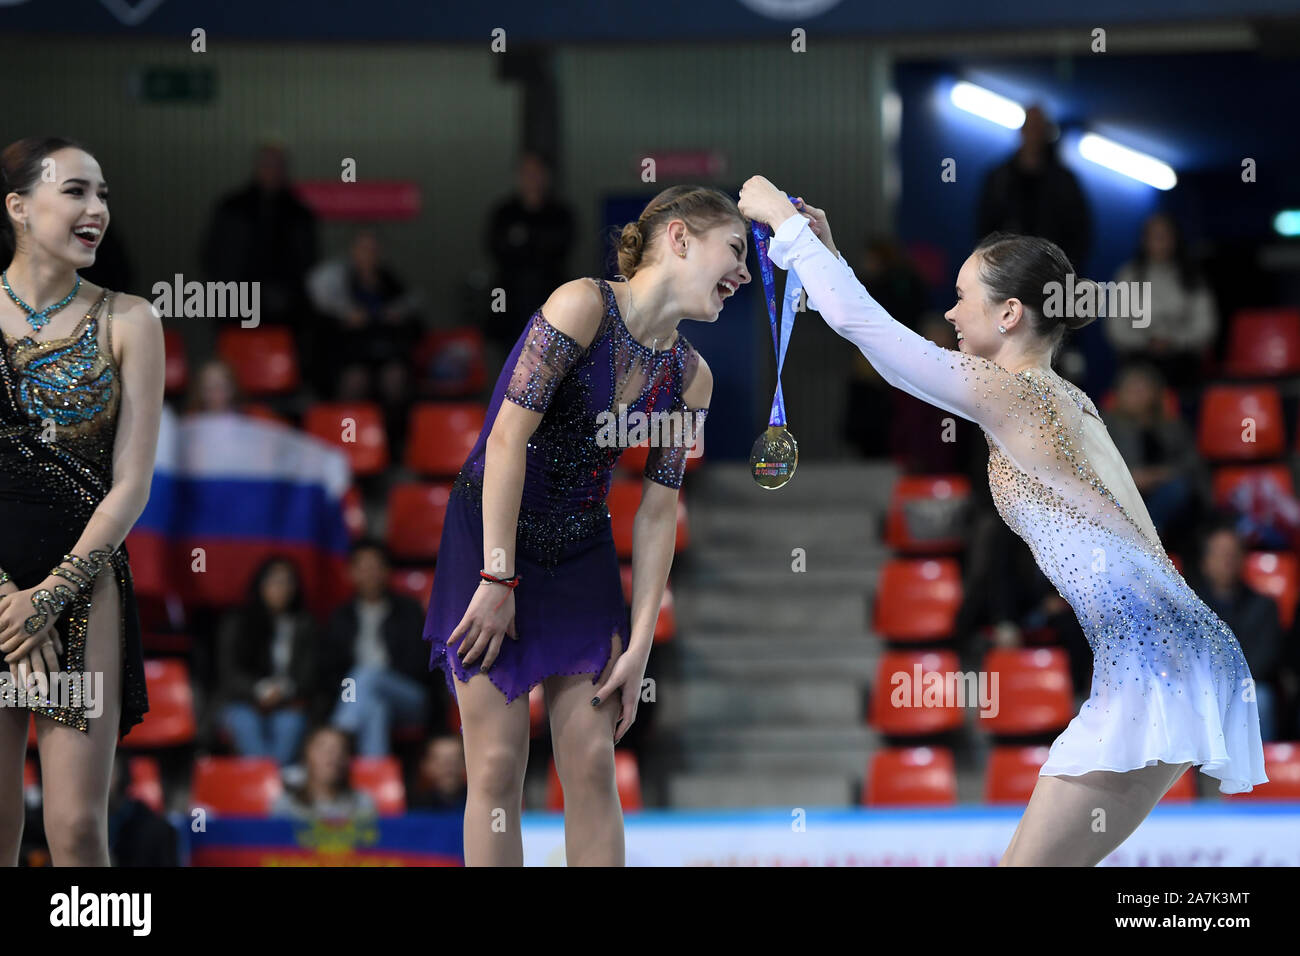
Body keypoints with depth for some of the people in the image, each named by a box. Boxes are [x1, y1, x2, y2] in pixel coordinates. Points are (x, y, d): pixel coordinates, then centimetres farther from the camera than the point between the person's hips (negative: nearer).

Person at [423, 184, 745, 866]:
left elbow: (658, 514, 2)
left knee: (593, 764, -1)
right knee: (497, 766, -5)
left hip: (582, 554, 5)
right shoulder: (583, 305, -18)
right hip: (490, 535, -5)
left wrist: (639, 646, -2)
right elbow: (508, 437, -21)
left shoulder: (690, 376, 1)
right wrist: (499, 579, -21)